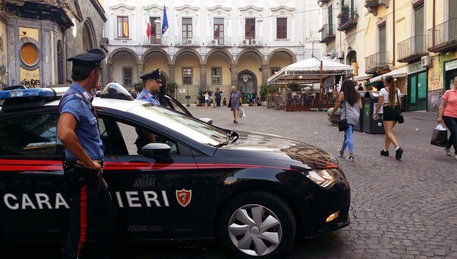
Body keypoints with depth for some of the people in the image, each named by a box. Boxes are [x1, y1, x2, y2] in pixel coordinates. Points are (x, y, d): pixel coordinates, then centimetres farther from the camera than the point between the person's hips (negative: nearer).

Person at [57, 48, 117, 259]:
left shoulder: (83, 98, 11)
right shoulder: (74, 100, -21)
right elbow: (64, 134, -40)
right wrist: (90, 163, -27)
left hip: (92, 176, 10)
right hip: (82, 177, -10)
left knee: (108, 220, 21)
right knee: (80, 232, 2)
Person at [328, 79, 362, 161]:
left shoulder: (342, 94, -3)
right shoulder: (357, 94, 11)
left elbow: (336, 106, -3)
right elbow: (360, 107, 7)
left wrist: (330, 116, 8)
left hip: (347, 117, -6)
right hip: (355, 117, 6)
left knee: (349, 136, -8)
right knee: (347, 134, 19)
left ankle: (351, 155, -14)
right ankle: (342, 151, 34)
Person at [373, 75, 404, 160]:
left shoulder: (383, 90, -5)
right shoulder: (397, 90, 9)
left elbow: (379, 103, -6)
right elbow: (400, 103, 8)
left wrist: (376, 113, 3)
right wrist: (399, 112, 18)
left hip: (387, 110, -6)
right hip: (396, 110, 6)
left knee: (389, 132, -6)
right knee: (388, 131, 18)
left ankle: (398, 148, -28)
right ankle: (386, 150, 23)